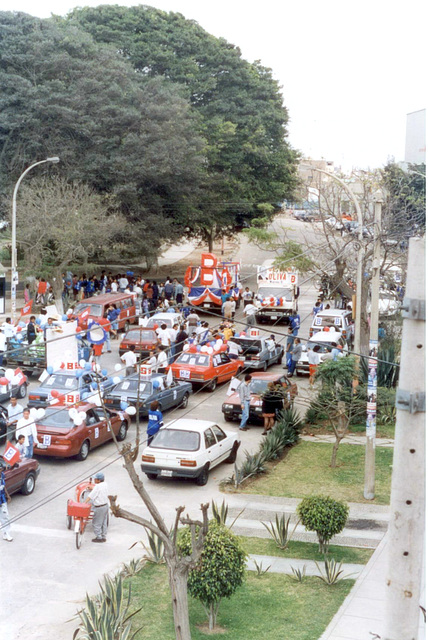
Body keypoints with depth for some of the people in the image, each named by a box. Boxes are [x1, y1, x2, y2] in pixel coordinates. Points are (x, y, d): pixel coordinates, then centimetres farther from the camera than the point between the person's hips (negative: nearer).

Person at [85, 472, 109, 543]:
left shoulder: (97, 487, -22)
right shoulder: (105, 484, 1)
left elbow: (90, 496, -23)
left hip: (99, 507, -8)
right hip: (106, 505, 8)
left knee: (96, 523, 4)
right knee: (104, 523, 17)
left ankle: (99, 537, 8)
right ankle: (104, 537, 24)